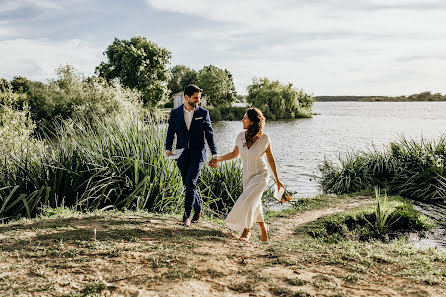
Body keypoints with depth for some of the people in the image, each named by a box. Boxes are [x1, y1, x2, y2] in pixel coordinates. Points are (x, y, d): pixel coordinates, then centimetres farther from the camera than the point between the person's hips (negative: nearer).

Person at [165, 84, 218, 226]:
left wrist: (214, 154, -1)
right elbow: (170, 133, 6)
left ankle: (186, 215, -4)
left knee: (190, 183, -14)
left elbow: (209, 134, 3)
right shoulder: (175, 113, 3)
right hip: (182, 155, 2)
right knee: (188, 184, 9)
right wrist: (168, 149, -10)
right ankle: (198, 210, 29)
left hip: (197, 154, -2)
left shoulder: (203, 113, 0)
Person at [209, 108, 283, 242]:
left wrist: (277, 180, 3)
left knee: (247, 201, -18)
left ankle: (247, 230, 4)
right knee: (254, 204, 15)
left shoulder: (264, 139, -16)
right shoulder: (241, 136, -8)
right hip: (247, 176, 5)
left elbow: (270, 159, -4)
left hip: (261, 175, -5)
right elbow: (235, 153, 10)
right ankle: (263, 227, 42)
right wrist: (218, 159, 0)